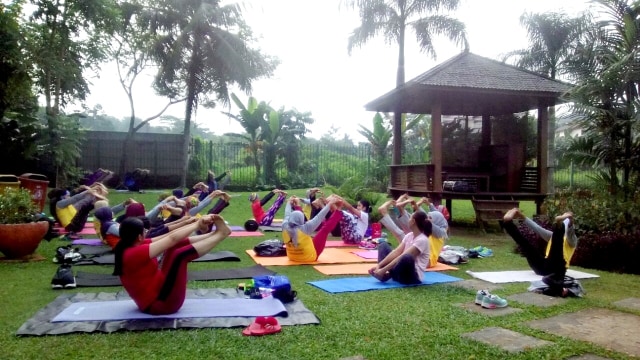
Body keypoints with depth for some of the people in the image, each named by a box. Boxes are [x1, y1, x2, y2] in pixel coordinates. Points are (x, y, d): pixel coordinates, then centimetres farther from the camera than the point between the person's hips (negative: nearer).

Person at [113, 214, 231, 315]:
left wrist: (194, 224, 1)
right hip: (160, 303, -10)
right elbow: (172, 239, -23)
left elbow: (169, 236, 6)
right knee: (179, 254, -26)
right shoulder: (135, 253, -24)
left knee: (175, 245, 6)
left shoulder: (132, 246, 4)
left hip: (156, 295, 10)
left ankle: (215, 234, -1)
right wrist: (197, 225, -12)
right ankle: (220, 234, -14)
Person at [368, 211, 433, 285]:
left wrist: (383, 270, -29)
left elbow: (403, 256, -26)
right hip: (401, 272, 8)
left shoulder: (422, 240, -19)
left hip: (414, 276, -8)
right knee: (383, 245, 7)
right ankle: (383, 274, -16)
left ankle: (386, 275, -14)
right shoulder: (409, 236, 6)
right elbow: (396, 252, -3)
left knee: (407, 257, -42)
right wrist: (379, 265, -14)